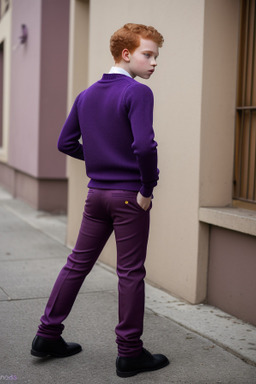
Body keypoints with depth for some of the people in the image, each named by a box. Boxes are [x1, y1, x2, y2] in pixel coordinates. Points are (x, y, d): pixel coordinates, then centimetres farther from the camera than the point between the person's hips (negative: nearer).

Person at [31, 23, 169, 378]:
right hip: (129, 196, -7)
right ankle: (130, 354, 12)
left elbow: (66, 143, 12)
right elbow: (144, 145, -26)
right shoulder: (138, 93, -14)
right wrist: (148, 188, -14)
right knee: (130, 273, 2)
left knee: (77, 264, 14)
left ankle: (48, 335, 22)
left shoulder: (86, 95, 10)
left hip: (96, 193, 7)